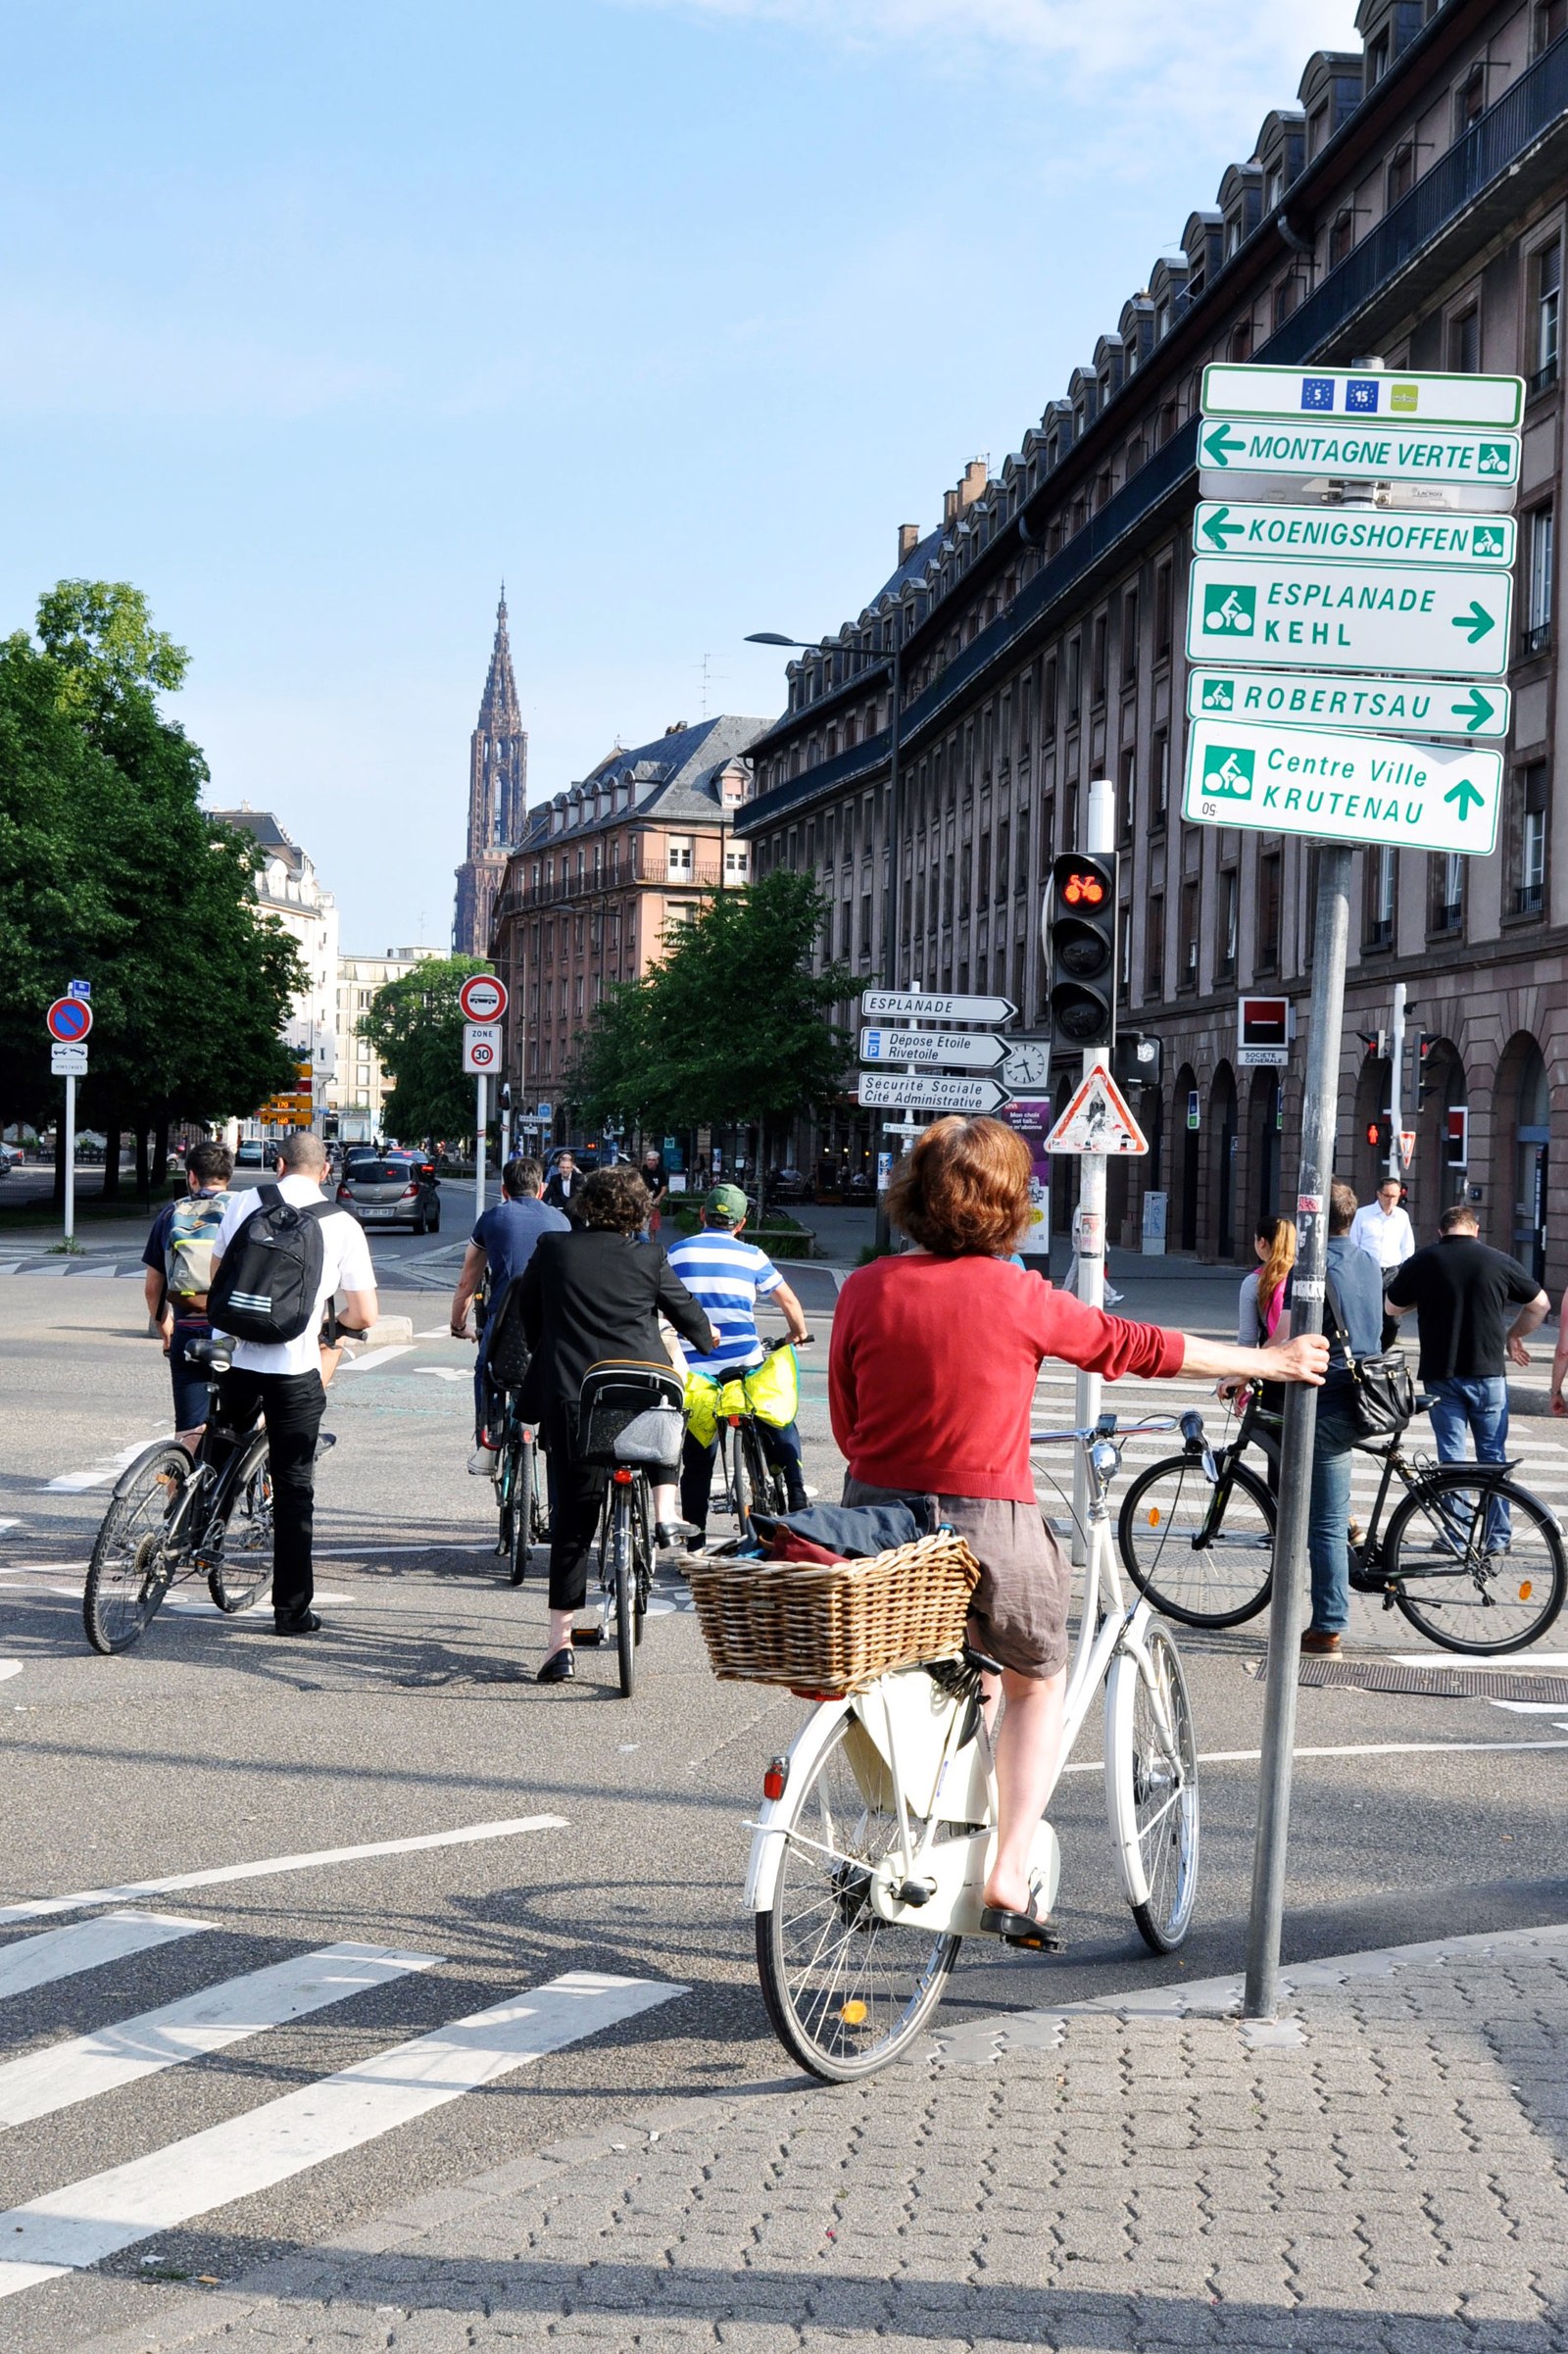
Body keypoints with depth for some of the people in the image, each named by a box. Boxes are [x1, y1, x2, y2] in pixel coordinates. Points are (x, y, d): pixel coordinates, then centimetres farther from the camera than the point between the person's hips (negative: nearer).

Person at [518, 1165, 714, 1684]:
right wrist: (706, 1339, 39)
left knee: (571, 1519, 5)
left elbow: (528, 1315, 15)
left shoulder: (551, 1250, 3)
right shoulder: (649, 1259, 1)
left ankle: (560, 1642, 2)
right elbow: (687, 1312, 16)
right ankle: (664, 1516, 24)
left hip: (570, 1397, 0)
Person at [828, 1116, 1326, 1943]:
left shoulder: (864, 1290, -3)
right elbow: (1141, 1348, 1)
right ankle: (1009, 1877, 14)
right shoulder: (1019, 1298, -11)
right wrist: (1270, 1362, 14)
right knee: (1036, 1683, 22)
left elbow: (846, 1425, 5)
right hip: (987, 1525, -4)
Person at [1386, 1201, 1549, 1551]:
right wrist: (1514, 1336, 23)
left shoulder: (1421, 1263, -2)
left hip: (1440, 1375, 0)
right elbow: (1540, 1303, 9)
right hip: (1488, 1374, 0)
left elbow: (1393, 1307, 11)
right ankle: (1497, 1538, 12)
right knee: (1493, 1456, 10)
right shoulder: (1499, 1262, -1)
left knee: (1451, 1456, 6)